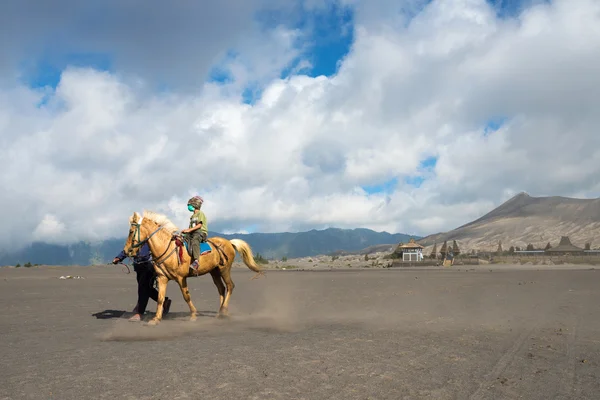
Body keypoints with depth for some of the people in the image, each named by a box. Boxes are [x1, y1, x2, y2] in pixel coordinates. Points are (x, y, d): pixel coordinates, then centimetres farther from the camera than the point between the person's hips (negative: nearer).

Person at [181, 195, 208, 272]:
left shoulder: (200, 213, 1)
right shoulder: (192, 216, 27)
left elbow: (199, 225, -12)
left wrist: (189, 230, -19)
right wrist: (185, 231, 3)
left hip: (201, 232, -9)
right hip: (192, 233, 9)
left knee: (194, 242, -35)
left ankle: (196, 261, -51)